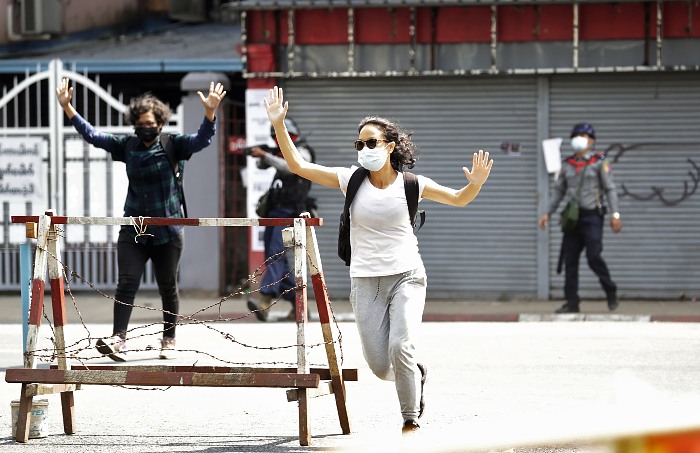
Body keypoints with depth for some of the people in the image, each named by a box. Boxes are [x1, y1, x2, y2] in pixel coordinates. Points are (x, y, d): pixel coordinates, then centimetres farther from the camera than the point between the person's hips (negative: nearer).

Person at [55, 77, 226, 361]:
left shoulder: (174, 145, -3)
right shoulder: (127, 146, 6)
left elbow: (203, 140, -17)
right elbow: (93, 136, 9)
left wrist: (210, 113, -34)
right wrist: (67, 108, 3)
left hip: (167, 230, -2)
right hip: (134, 229, 2)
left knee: (168, 287, 7)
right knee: (127, 283, -10)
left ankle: (169, 340, 21)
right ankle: (118, 340, -17)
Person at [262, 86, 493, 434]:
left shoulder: (410, 184, -1)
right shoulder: (351, 180, 0)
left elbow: (458, 199, 11)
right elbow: (298, 166, -2)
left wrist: (476, 183, -11)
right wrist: (278, 125, -12)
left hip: (406, 276, -2)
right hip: (366, 282, 2)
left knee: (401, 347, -22)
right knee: (380, 367, -2)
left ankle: (411, 420, -3)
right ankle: (416, 372, 35)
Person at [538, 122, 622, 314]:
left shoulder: (599, 163, 0)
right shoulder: (567, 164, 12)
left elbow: (610, 189, -4)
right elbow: (559, 191, 18)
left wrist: (615, 214, -14)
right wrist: (548, 213, 11)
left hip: (592, 216, -5)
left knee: (594, 257, -14)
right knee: (570, 260, 1)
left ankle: (611, 294, 5)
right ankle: (572, 302, 6)